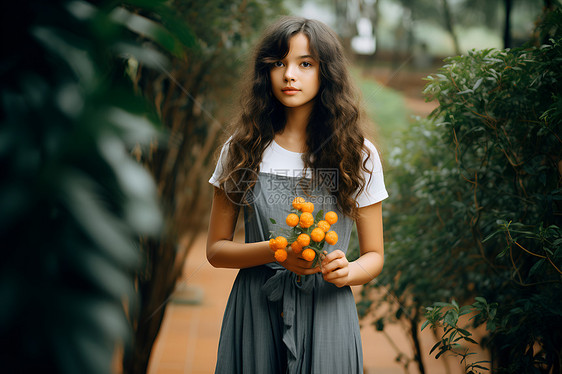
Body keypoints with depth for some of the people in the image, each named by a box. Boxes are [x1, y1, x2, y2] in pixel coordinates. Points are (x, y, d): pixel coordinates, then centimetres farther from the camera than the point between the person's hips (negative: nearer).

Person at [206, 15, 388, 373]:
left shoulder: (358, 155, -1)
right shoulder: (243, 149, 1)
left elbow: (374, 255, 4)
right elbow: (216, 248, 2)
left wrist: (348, 271, -19)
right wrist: (274, 251, -17)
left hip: (326, 311, 0)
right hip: (255, 313, 1)